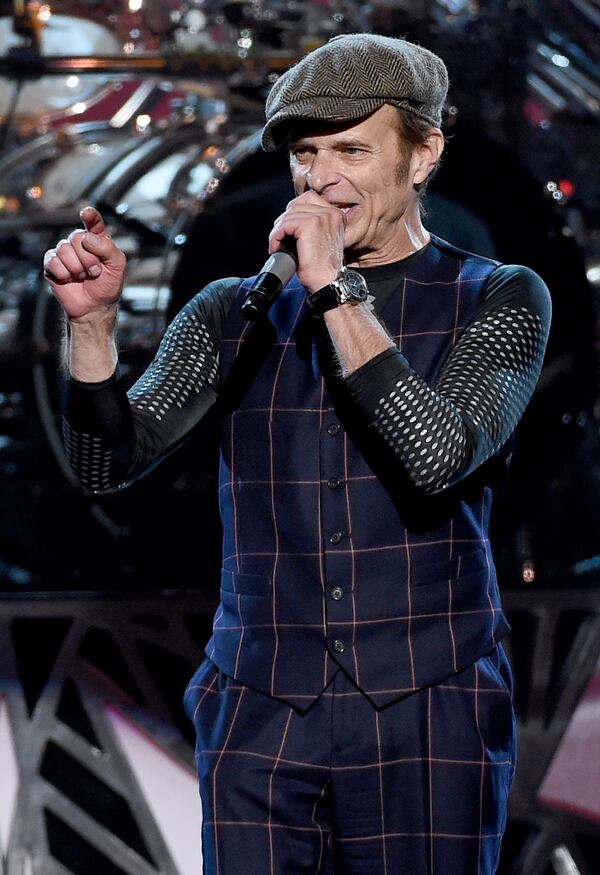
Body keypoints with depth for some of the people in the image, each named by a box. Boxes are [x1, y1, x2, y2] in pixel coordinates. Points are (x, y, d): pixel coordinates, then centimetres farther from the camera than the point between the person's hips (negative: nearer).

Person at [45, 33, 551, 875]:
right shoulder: (233, 314, 10)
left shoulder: (499, 301, 3)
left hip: (424, 718, -2)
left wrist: (335, 292, -13)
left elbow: (441, 456, -14)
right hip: (261, 720, 2)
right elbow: (108, 461, 1)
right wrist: (94, 321, -15)